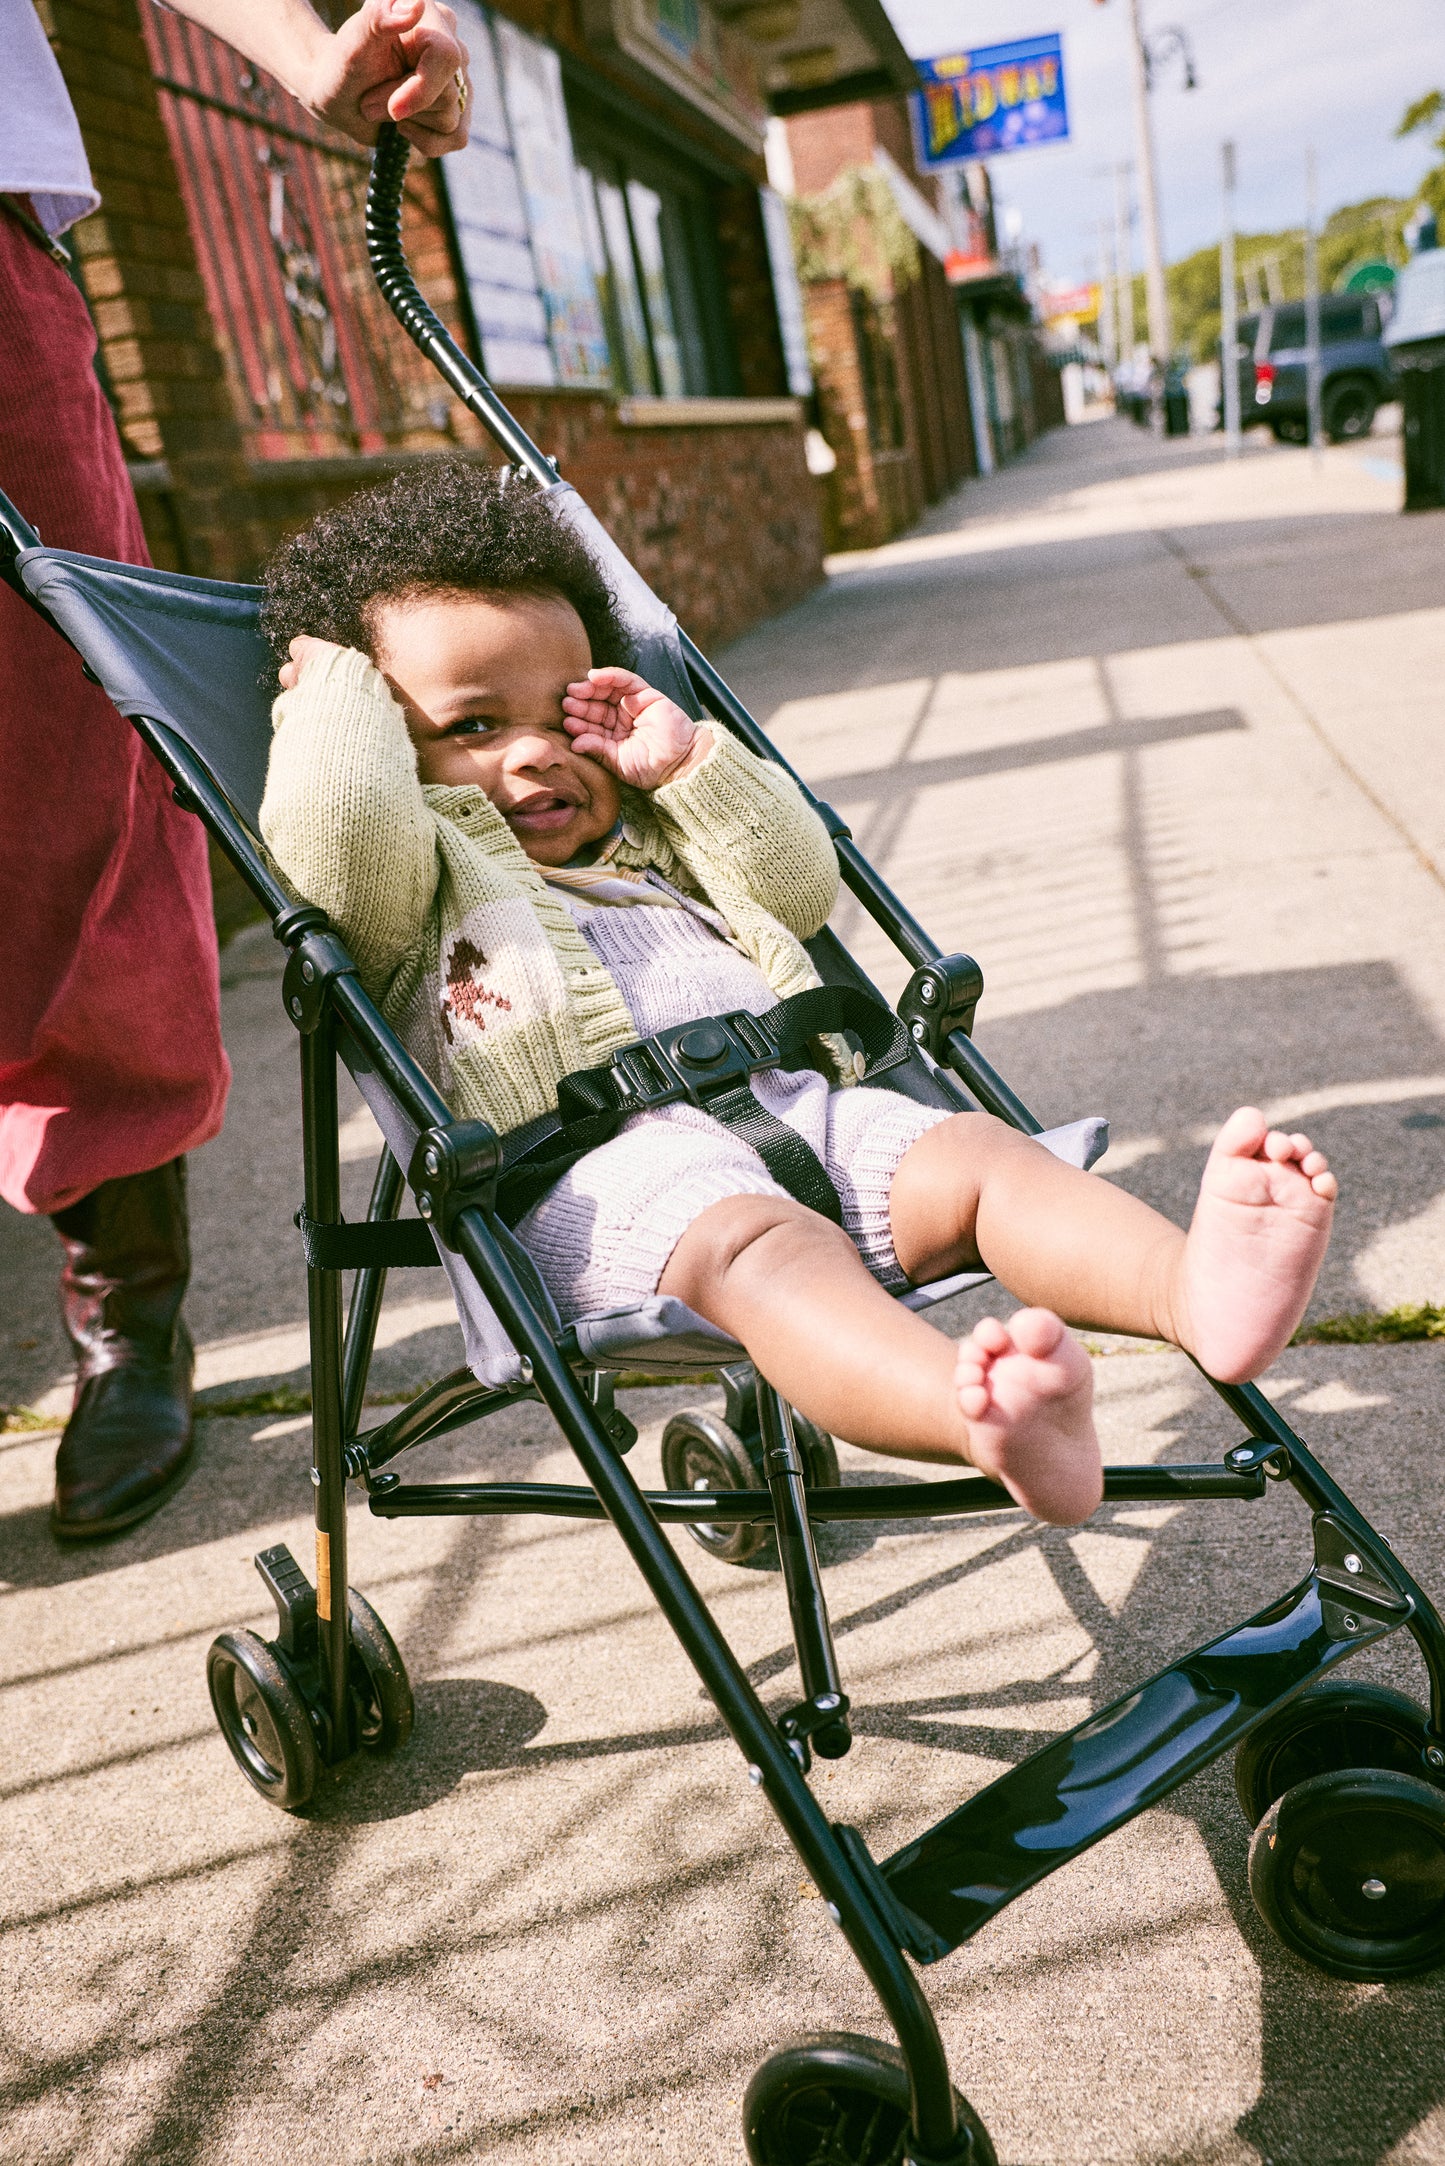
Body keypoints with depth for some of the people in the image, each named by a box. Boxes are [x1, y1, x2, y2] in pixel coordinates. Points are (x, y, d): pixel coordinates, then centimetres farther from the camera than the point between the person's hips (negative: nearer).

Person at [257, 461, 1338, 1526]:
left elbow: (802, 889, 30)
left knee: (981, 1155, -20)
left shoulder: (648, 843, 36)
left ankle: (1201, 1289, -43)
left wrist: (688, 763, 21)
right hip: (603, 1155, -7)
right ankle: (983, 1415, -64)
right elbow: (331, 820, -7)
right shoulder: (418, 885, 16)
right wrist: (337, 679, 13)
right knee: (761, 1244, -38)